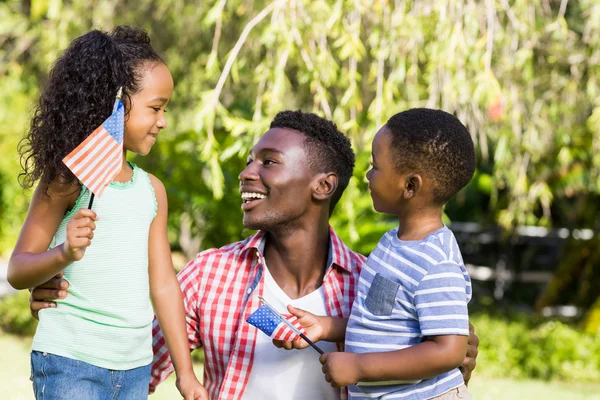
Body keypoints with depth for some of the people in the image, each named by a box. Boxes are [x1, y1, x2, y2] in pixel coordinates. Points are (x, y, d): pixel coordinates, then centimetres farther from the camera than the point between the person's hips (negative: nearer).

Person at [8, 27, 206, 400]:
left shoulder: (151, 190, 10)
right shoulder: (67, 180, -8)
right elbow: (18, 270, -7)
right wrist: (64, 255, -28)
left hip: (135, 368, 6)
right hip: (70, 365, -6)